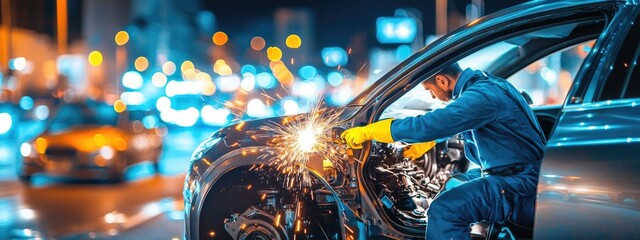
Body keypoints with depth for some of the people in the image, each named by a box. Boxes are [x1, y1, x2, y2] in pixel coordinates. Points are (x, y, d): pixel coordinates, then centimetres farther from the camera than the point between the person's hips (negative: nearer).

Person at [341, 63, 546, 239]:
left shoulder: (483, 95, -20)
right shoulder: (485, 83, 11)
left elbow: (430, 125, -25)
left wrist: (367, 132, -17)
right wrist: (428, 141, 33)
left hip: (523, 187, -11)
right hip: (518, 178, 11)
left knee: (444, 209, -25)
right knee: (454, 187, 26)